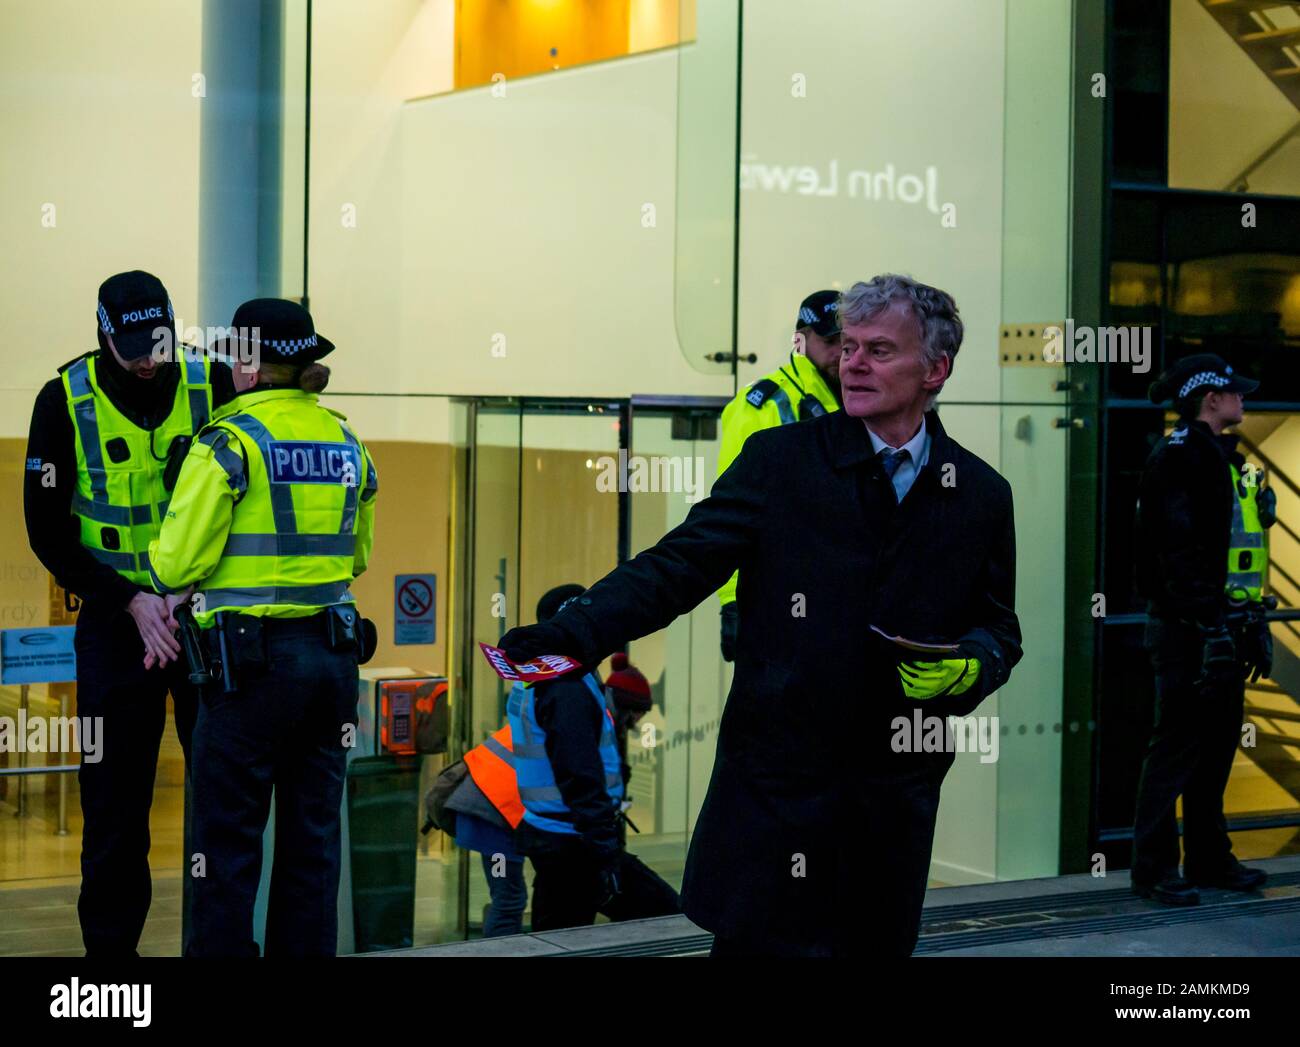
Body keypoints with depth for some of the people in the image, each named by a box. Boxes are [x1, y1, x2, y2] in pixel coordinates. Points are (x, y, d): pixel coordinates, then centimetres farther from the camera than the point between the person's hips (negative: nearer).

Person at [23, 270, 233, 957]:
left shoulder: (214, 386, -5)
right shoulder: (66, 401, -7)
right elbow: (47, 531, -5)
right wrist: (131, 602, -14)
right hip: (116, 614, -1)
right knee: (116, 799, 2)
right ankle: (110, 944, 12)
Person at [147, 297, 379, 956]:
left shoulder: (231, 439, -10)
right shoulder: (345, 440, 10)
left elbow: (179, 555, -11)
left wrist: (169, 583, 9)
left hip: (252, 658, -6)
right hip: (332, 654, 6)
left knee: (228, 835, 1)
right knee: (311, 833, 12)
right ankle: (304, 949, 16)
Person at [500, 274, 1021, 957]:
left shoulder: (982, 496, 5)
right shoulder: (779, 460, -1)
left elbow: (999, 629, 13)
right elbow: (680, 563, -7)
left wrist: (967, 667, -10)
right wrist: (577, 632, -21)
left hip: (898, 797, 2)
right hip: (776, 787, -2)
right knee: (756, 946, -2)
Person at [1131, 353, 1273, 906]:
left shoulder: (1224, 460, 19)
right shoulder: (1181, 457, -12)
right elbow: (1183, 552, -20)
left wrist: (1254, 626, 21)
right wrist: (1209, 627, -25)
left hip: (1224, 627, 10)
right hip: (1189, 629, -10)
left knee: (1218, 744, 14)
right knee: (1177, 746, -6)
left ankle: (1209, 859, 22)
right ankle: (1153, 868, -2)